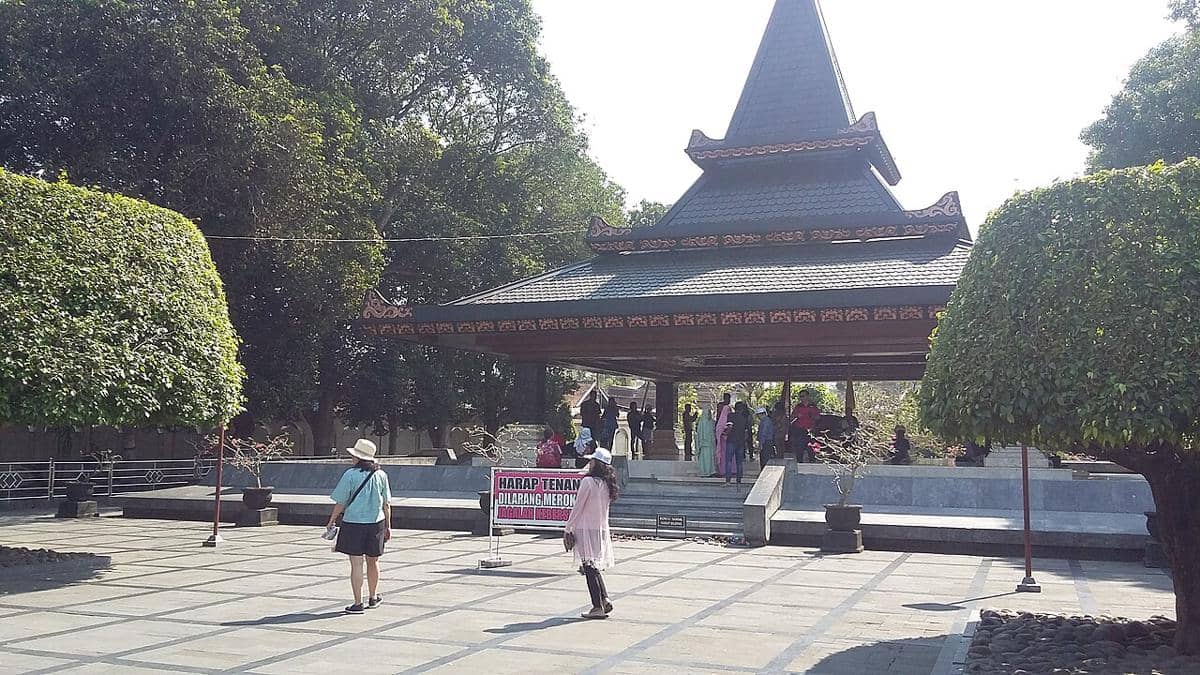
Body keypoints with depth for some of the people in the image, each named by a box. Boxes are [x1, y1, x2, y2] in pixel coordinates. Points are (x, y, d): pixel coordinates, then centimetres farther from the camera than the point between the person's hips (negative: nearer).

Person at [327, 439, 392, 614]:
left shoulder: (350, 475, -9)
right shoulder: (381, 475, 2)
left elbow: (340, 503, -5)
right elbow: (386, 504, 6)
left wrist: (332, 521, 8)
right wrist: (388, 526, 13)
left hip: (353, 523, -4)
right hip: (376, 523, 4)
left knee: (356, 564, -1)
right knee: (373, 561, 18)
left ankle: (358, 603, -1)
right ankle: (373, 598, 32)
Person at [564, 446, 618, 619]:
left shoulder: (588, 481, -15)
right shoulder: (607, 483, 7)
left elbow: (577, 508, -12)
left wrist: (568, 529, -4)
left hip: (587, 528, -7)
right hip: (602, 528, 7)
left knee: (589, 568, -2)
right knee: (594, 568, 19)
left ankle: (598, 607, -2)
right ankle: (604, 600, 12)